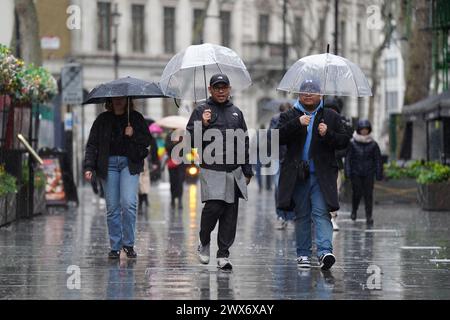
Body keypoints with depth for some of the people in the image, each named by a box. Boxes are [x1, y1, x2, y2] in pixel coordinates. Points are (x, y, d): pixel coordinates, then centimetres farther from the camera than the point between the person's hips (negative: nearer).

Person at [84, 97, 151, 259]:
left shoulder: (136, 118, 11)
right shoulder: (103, 120, 11)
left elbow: (147, 141, 9)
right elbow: (92, 144, 8)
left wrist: (133, 136, -10)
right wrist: (88, 167, -3)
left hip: (129, 163, -1)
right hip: (108, 164, 1)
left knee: (128, 203, -15)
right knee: (112, 207, 0)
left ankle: (128, 244, -3)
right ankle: (115, 247, 7)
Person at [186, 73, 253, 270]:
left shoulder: (236, 112, 17)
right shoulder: (201, 111, 4)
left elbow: (245, 143, 22)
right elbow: (190, 140, -2)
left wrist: (247, 171, 19)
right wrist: (203, 125, -18)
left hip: (234, 172, 4)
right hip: (212, 171, -4)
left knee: (230, 214, 1)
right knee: (214, 206, -16)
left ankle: (223, 254, 6)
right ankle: (204, 243, 9)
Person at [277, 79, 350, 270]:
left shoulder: (331, 117, 12)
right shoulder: (289, 116, 10)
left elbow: (343, 141, 9)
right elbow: (279, 138, -6)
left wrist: (328, 134, -11)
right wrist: (297, 124, -19)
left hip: (321, 175, -1)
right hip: (298, 175, 1)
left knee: (321, 213, -13)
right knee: (302, 215, 6)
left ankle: (325, 251, -24)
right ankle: (303, 254, 13)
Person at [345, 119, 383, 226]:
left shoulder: (373, 144, 5)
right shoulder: (352, 143, 0)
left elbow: (378, 160, 9)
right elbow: (348, 158, 1)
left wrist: (379, 173, 5)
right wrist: (347, 172, -5)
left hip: (369, 173, 1)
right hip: (356, 173, -1)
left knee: (368, 194, -4)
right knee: (357, 193, 0)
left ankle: (369, 216, -1)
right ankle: (354, 211, 26)